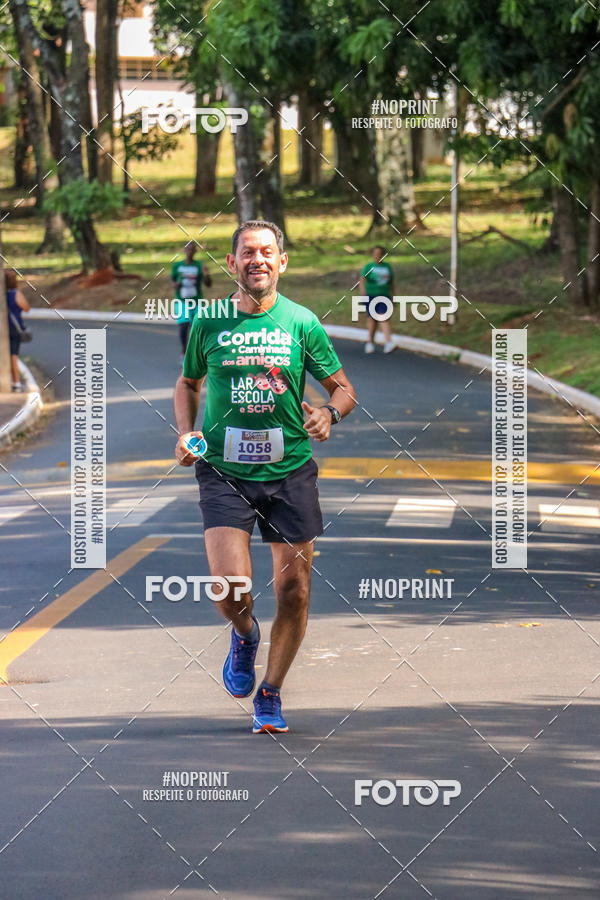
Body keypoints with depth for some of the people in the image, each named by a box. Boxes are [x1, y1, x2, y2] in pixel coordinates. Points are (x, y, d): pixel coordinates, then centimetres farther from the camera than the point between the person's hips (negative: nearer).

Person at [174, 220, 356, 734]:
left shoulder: (302, 323, 0)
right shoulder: (209, 323, 2)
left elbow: (344, 389, 9)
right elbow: (189, 382, 19)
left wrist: (330, 412, -13)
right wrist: (186, 432, 2)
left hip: (289, 470, 1)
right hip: (224, 470, -1)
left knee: (294, 591, 1)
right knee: (229, 584, -17)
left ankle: (270, 695, 21)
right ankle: (244, 634, 20)